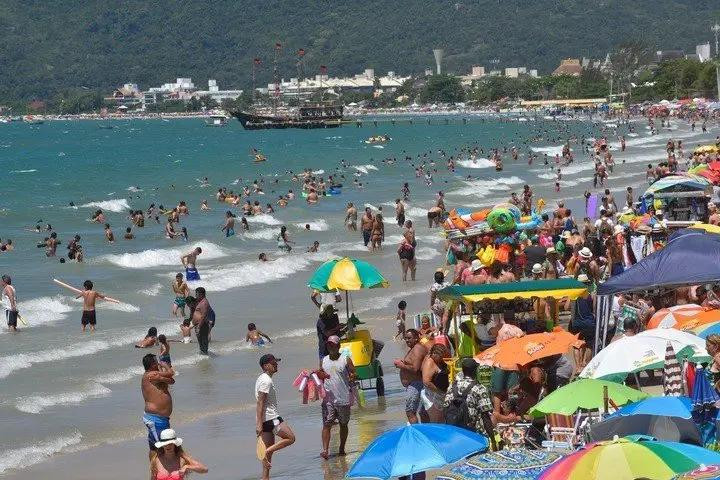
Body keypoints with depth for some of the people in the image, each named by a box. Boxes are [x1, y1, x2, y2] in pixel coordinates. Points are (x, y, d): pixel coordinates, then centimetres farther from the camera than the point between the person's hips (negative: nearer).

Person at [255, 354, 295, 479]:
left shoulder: (263, 379, 17)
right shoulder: (266, 381, -14)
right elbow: (260, 403, -20)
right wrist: (259, 424, -24)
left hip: (266, 420, 10)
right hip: (270, 418, -10)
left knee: (269, 449, 11)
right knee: (290, 438, -6)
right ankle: (268, 451, -12)